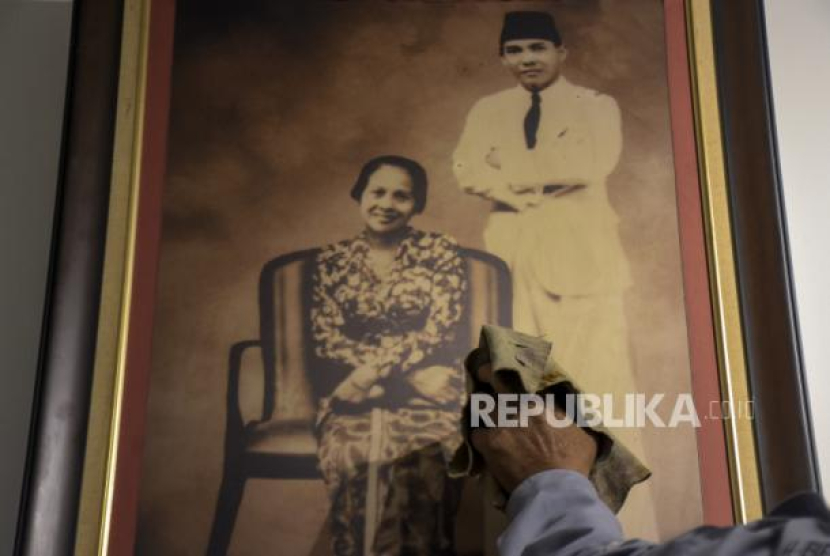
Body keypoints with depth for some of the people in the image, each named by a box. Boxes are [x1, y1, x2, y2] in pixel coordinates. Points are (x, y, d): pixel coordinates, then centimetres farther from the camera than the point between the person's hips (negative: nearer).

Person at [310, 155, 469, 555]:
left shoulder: (440, 251, 8)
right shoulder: (332, 260, 12)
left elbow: (439, 330, -3)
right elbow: (327, 339, 2)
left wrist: (373, 371, -16)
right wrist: (411, 373, -11)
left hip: (428, 388, -1)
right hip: (351, 394, 1)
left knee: (419, 451, -31)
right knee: (351, 448, -30)